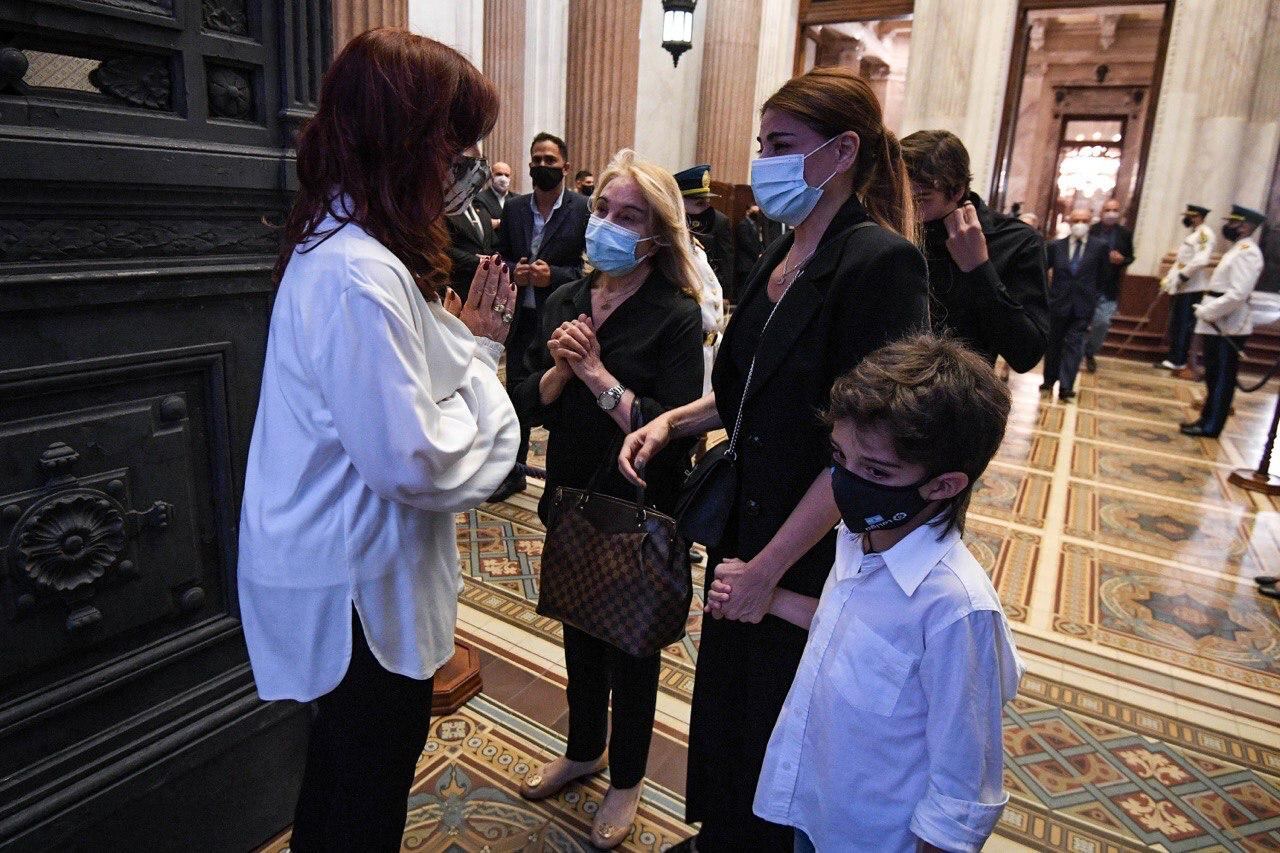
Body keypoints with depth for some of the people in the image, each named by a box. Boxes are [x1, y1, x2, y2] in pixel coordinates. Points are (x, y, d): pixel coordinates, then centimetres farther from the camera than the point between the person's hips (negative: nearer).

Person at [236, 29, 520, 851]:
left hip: (343, 565, 10)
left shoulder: (340, 246, 7)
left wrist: (472, 343, 3)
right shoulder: (360, 274, -27)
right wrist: (481, 372, -14)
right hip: (358, 588, -10)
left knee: (347, 768, 30)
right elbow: (413, 461, -28)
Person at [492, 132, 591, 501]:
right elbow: (501, 257, 13)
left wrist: (553, 275, -19)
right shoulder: (513, 209, 8)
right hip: (521, 317, 4)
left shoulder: (584, 210, -5)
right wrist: (513, 271, -8)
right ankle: (513, 471, 27)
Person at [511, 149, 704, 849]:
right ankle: (583, 750, 49)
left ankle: (626, 778, 39)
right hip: (571, 502, 6)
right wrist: (558, 370, -20)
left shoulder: (676, 317, -16)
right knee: (580, 631, 23)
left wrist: (597, 374, -25)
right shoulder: (565, 302, 0)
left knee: (630, 644, 14)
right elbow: (529, 405, -1)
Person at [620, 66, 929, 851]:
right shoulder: (782, 258, 5)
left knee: (779, 734, 13)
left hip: (812, 559, -7)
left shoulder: (881, 262, -19)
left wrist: (770, 566, -19)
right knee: (725, 700, 23)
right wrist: (673, 421, -1)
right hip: (745, 523, 8)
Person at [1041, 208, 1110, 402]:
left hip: (1083, 305, -1)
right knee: (1053, 343, 11)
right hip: (1058, 303, 1)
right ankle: (1049, 381, 25)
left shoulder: (1100, 247, 0)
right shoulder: (1056, 246, 1)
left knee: (1074, 344, -7)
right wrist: (1048, 290, 9)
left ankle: (1066, 386, -8)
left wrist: (1090, 292, 9)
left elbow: (1101, 275, 9)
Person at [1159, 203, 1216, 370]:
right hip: (1180, 287, 10)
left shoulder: (1205, 233, -11)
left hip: (1191, 288, -10)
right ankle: (1176, 358, 18)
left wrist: (1182, 276, -21)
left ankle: (1177, 360, -4)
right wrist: (1168, 277, 14)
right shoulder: (1192, 234, 21)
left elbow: (1201, 259, -23)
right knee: (1176, 323, 12)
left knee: (1183, 324, -7)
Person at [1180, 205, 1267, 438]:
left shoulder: (1247, 252, -16)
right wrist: (1207, 310, 10)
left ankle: (1210, 426, 4)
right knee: (1214, 377, 16)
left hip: (1228, 329, -10)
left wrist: (1206, 312, -18)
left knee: (1222, 379, -2)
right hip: (1219, 326, 10)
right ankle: (1207, 419, 25)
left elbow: (1238, 295, -25)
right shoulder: (1238, 250, 16)